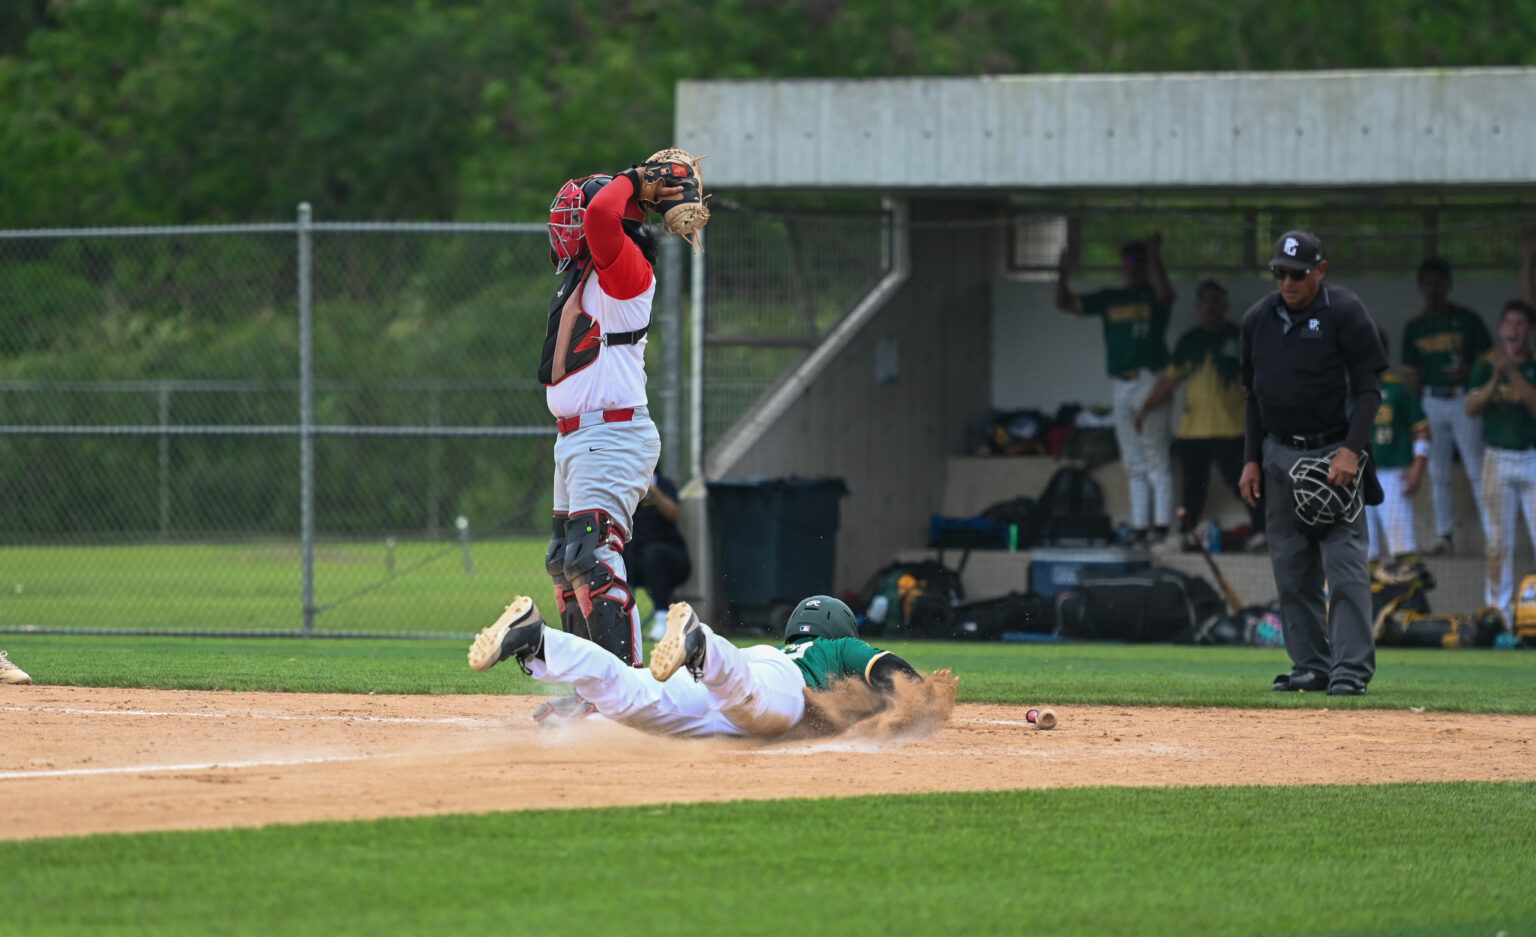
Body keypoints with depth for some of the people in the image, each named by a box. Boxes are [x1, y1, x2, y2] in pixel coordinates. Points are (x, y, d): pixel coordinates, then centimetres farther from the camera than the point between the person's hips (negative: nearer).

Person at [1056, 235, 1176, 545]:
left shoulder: (1152, 296, 0)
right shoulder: (1109, 299, 16)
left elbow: (1164, 293, -25)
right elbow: (1066, 304, 17)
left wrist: (1155, 255, -32)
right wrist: (1062, 273, 2)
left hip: (1150, 382, -6)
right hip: (1121, 385, 6)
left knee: (1156, 457, -12)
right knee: (1133, 462, 7)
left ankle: (1161, 523, -15)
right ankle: (1139, 526, 9)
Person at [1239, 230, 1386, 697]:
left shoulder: (1345, 313, -7)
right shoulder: (1258, 319, 9)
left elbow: (1369, 389, -8)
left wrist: (1351, 450, -18)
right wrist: (1251, 460, 11)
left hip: (1334, 454, -6)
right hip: (1279, 457, 6)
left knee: (1345, 564, -11)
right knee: (1291, 567, 6)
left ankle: (1352, 669, -11)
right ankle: (1310, 665, 12)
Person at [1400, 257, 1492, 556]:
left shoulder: (1467, 320, 0)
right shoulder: (1414, 327, 10)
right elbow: (1411, 374, 11)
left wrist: (1469, 372, -18)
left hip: (1463, 399, -4)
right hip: (1431, 402, 4)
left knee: (1476, 469, -7)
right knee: (1438, 472, 7)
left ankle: (1492, 533, -6)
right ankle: (1443, 534, 14)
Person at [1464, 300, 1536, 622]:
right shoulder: (1486, 367, 8)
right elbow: (1472, 407, -4)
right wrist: (1495, 379, -18)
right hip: (1499, 460, 2)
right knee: (1499, 542, 4)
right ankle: (1498, 612, 9)